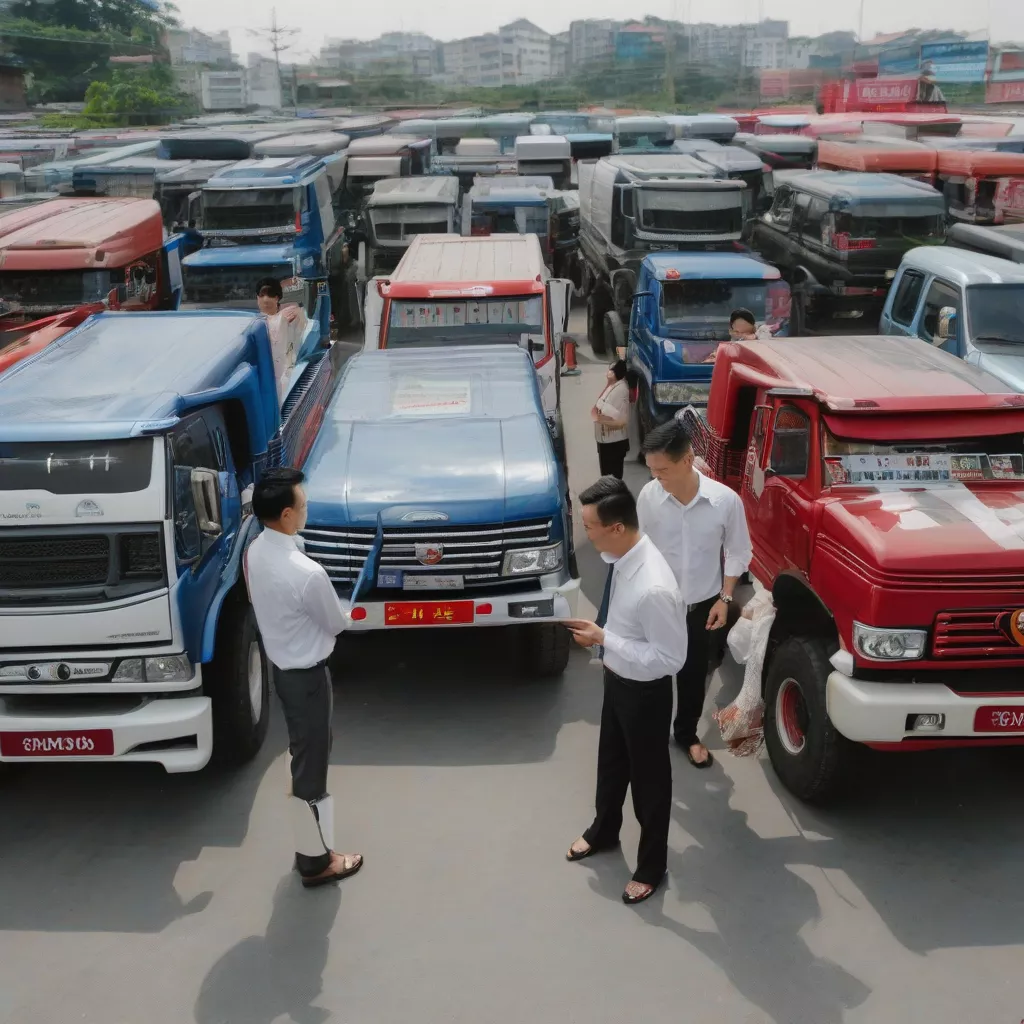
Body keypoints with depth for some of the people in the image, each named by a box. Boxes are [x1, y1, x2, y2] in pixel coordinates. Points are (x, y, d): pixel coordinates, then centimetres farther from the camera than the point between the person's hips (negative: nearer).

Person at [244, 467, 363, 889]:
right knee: (310, 764, 7)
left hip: (280, 664, 9)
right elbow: (337, 623, -14)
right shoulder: (307, 573, -32)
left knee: (304, 753, 26)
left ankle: (312, 838, 46)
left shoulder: (254, 552, -6)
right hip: (307, 673, -9)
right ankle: (315, 860, 24)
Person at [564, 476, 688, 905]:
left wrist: (604, 639, -28)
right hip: (618, 680, 8)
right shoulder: (622, 556, -11)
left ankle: (651, 866, 38)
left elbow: (671, 658, -30)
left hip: (645, 692, -8)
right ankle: (603, 831, 55)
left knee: (648, 777, 15)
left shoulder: (654, 587, -37)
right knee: (611, 761, 28)